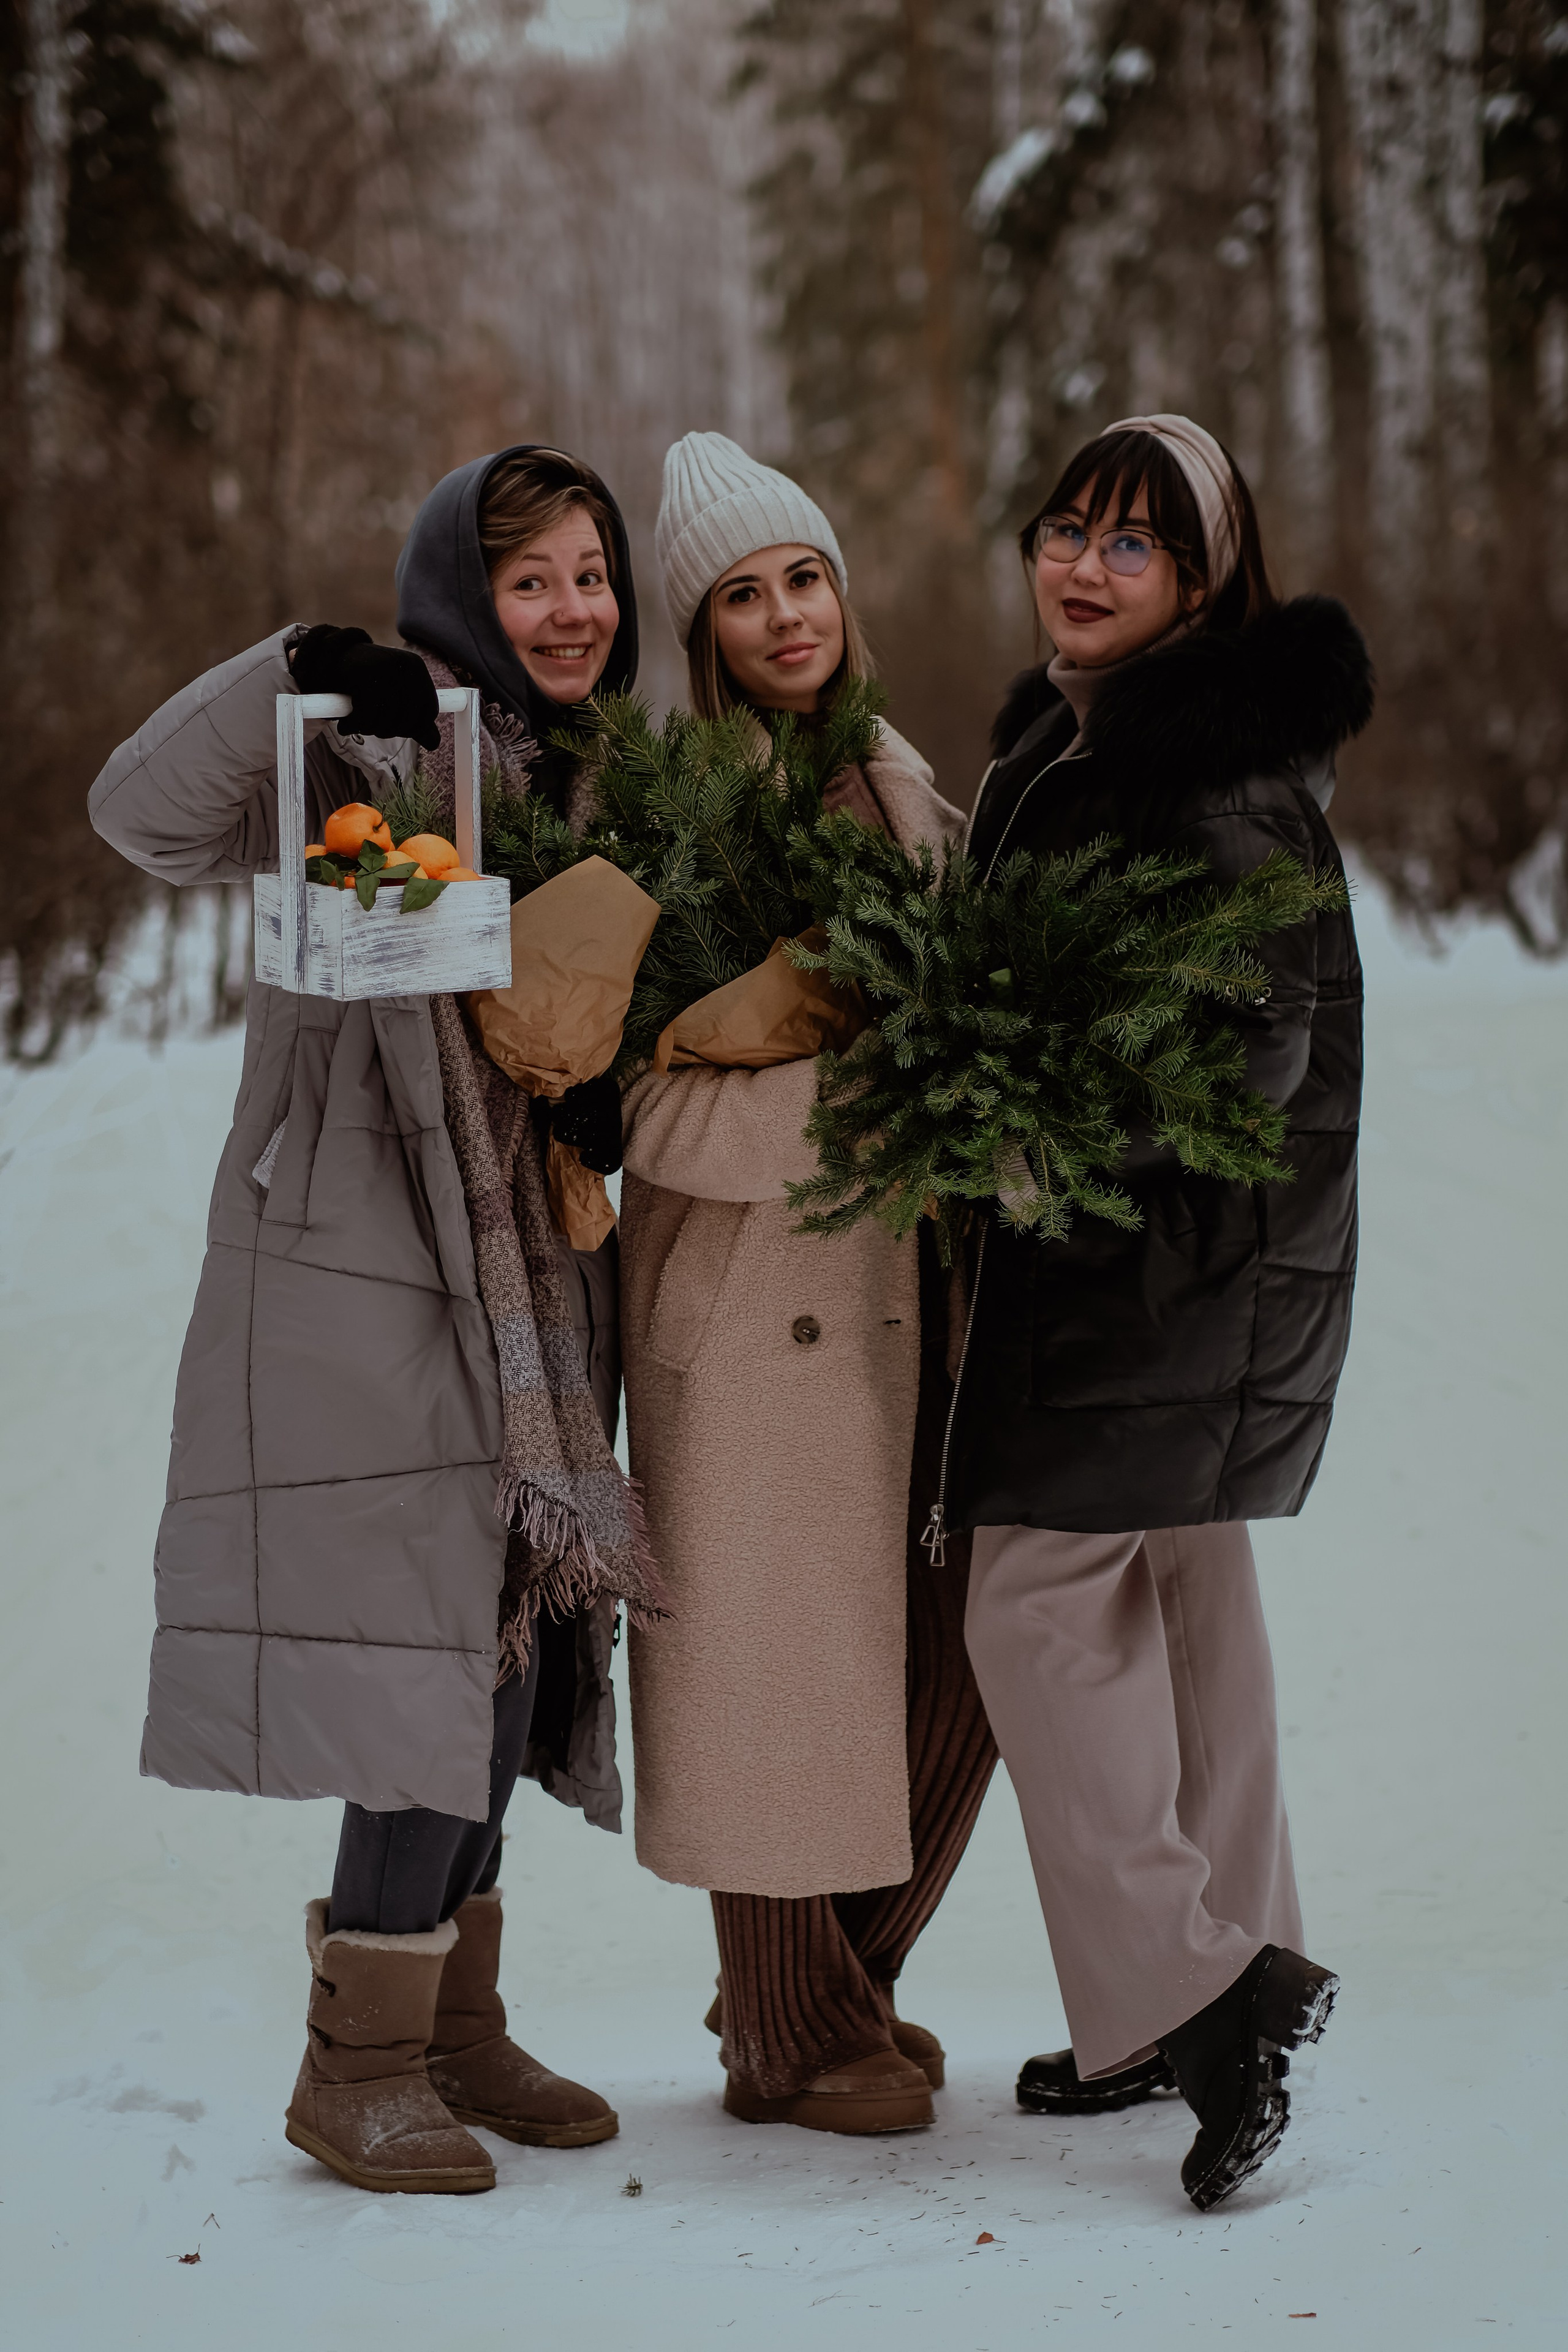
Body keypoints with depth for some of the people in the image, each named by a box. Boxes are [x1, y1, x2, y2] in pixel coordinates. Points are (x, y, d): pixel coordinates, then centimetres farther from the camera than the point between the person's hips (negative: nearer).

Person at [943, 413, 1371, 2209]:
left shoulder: (1218, 778, -17)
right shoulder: (1056, 741, 13)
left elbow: (1261, 1045, -23)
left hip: (1178, 1245, -10)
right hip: (1117, 1237, 10)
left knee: (1038, 1597, -8)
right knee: (1179, 1592, 14)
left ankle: (1184, 1994, -3)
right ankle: (1224, 1980, 24)